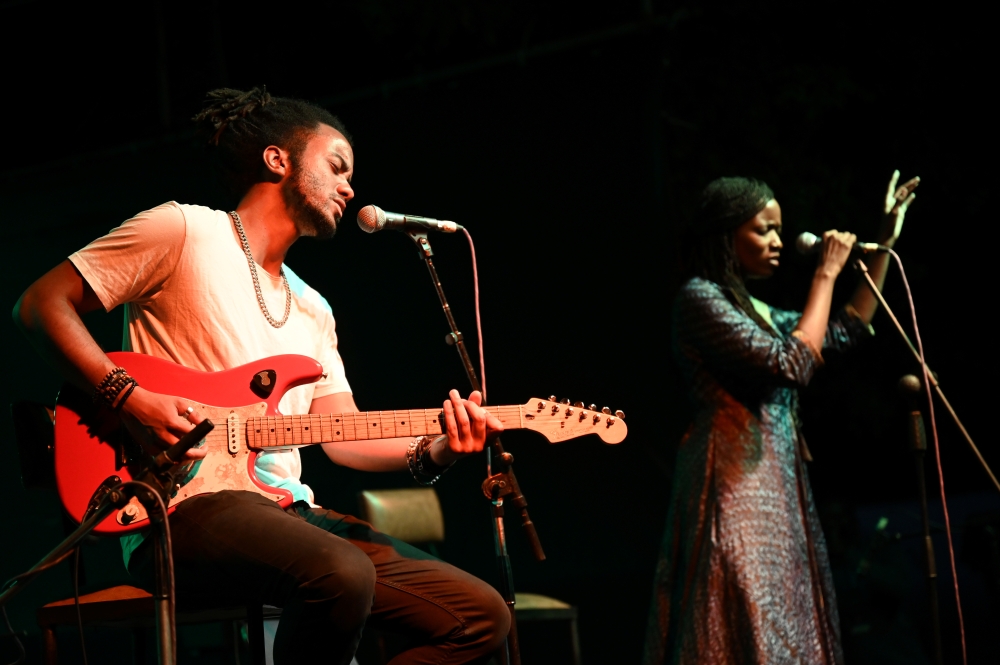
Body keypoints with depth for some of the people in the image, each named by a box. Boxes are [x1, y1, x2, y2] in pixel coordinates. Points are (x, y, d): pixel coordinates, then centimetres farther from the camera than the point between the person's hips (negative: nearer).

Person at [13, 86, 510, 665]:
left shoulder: (313, 310, 25)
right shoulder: (184, 232, 2)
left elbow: (343, 437, 16)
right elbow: (43, 303, -2)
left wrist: (432, 451, -5)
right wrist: (127, 396, -15)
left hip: (286, 511, 8)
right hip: (185, 507, -8)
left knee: (482, 617, -5)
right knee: (341, 574, -38)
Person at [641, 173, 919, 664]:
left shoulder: (755, 309, 19)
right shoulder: (700, 297, -9)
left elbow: (848, 331, 27)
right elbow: (792, 364, -16)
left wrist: (884, 244, 25)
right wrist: (825, 276, -9)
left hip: (776, 486, 9)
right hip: (735, 484, -9)